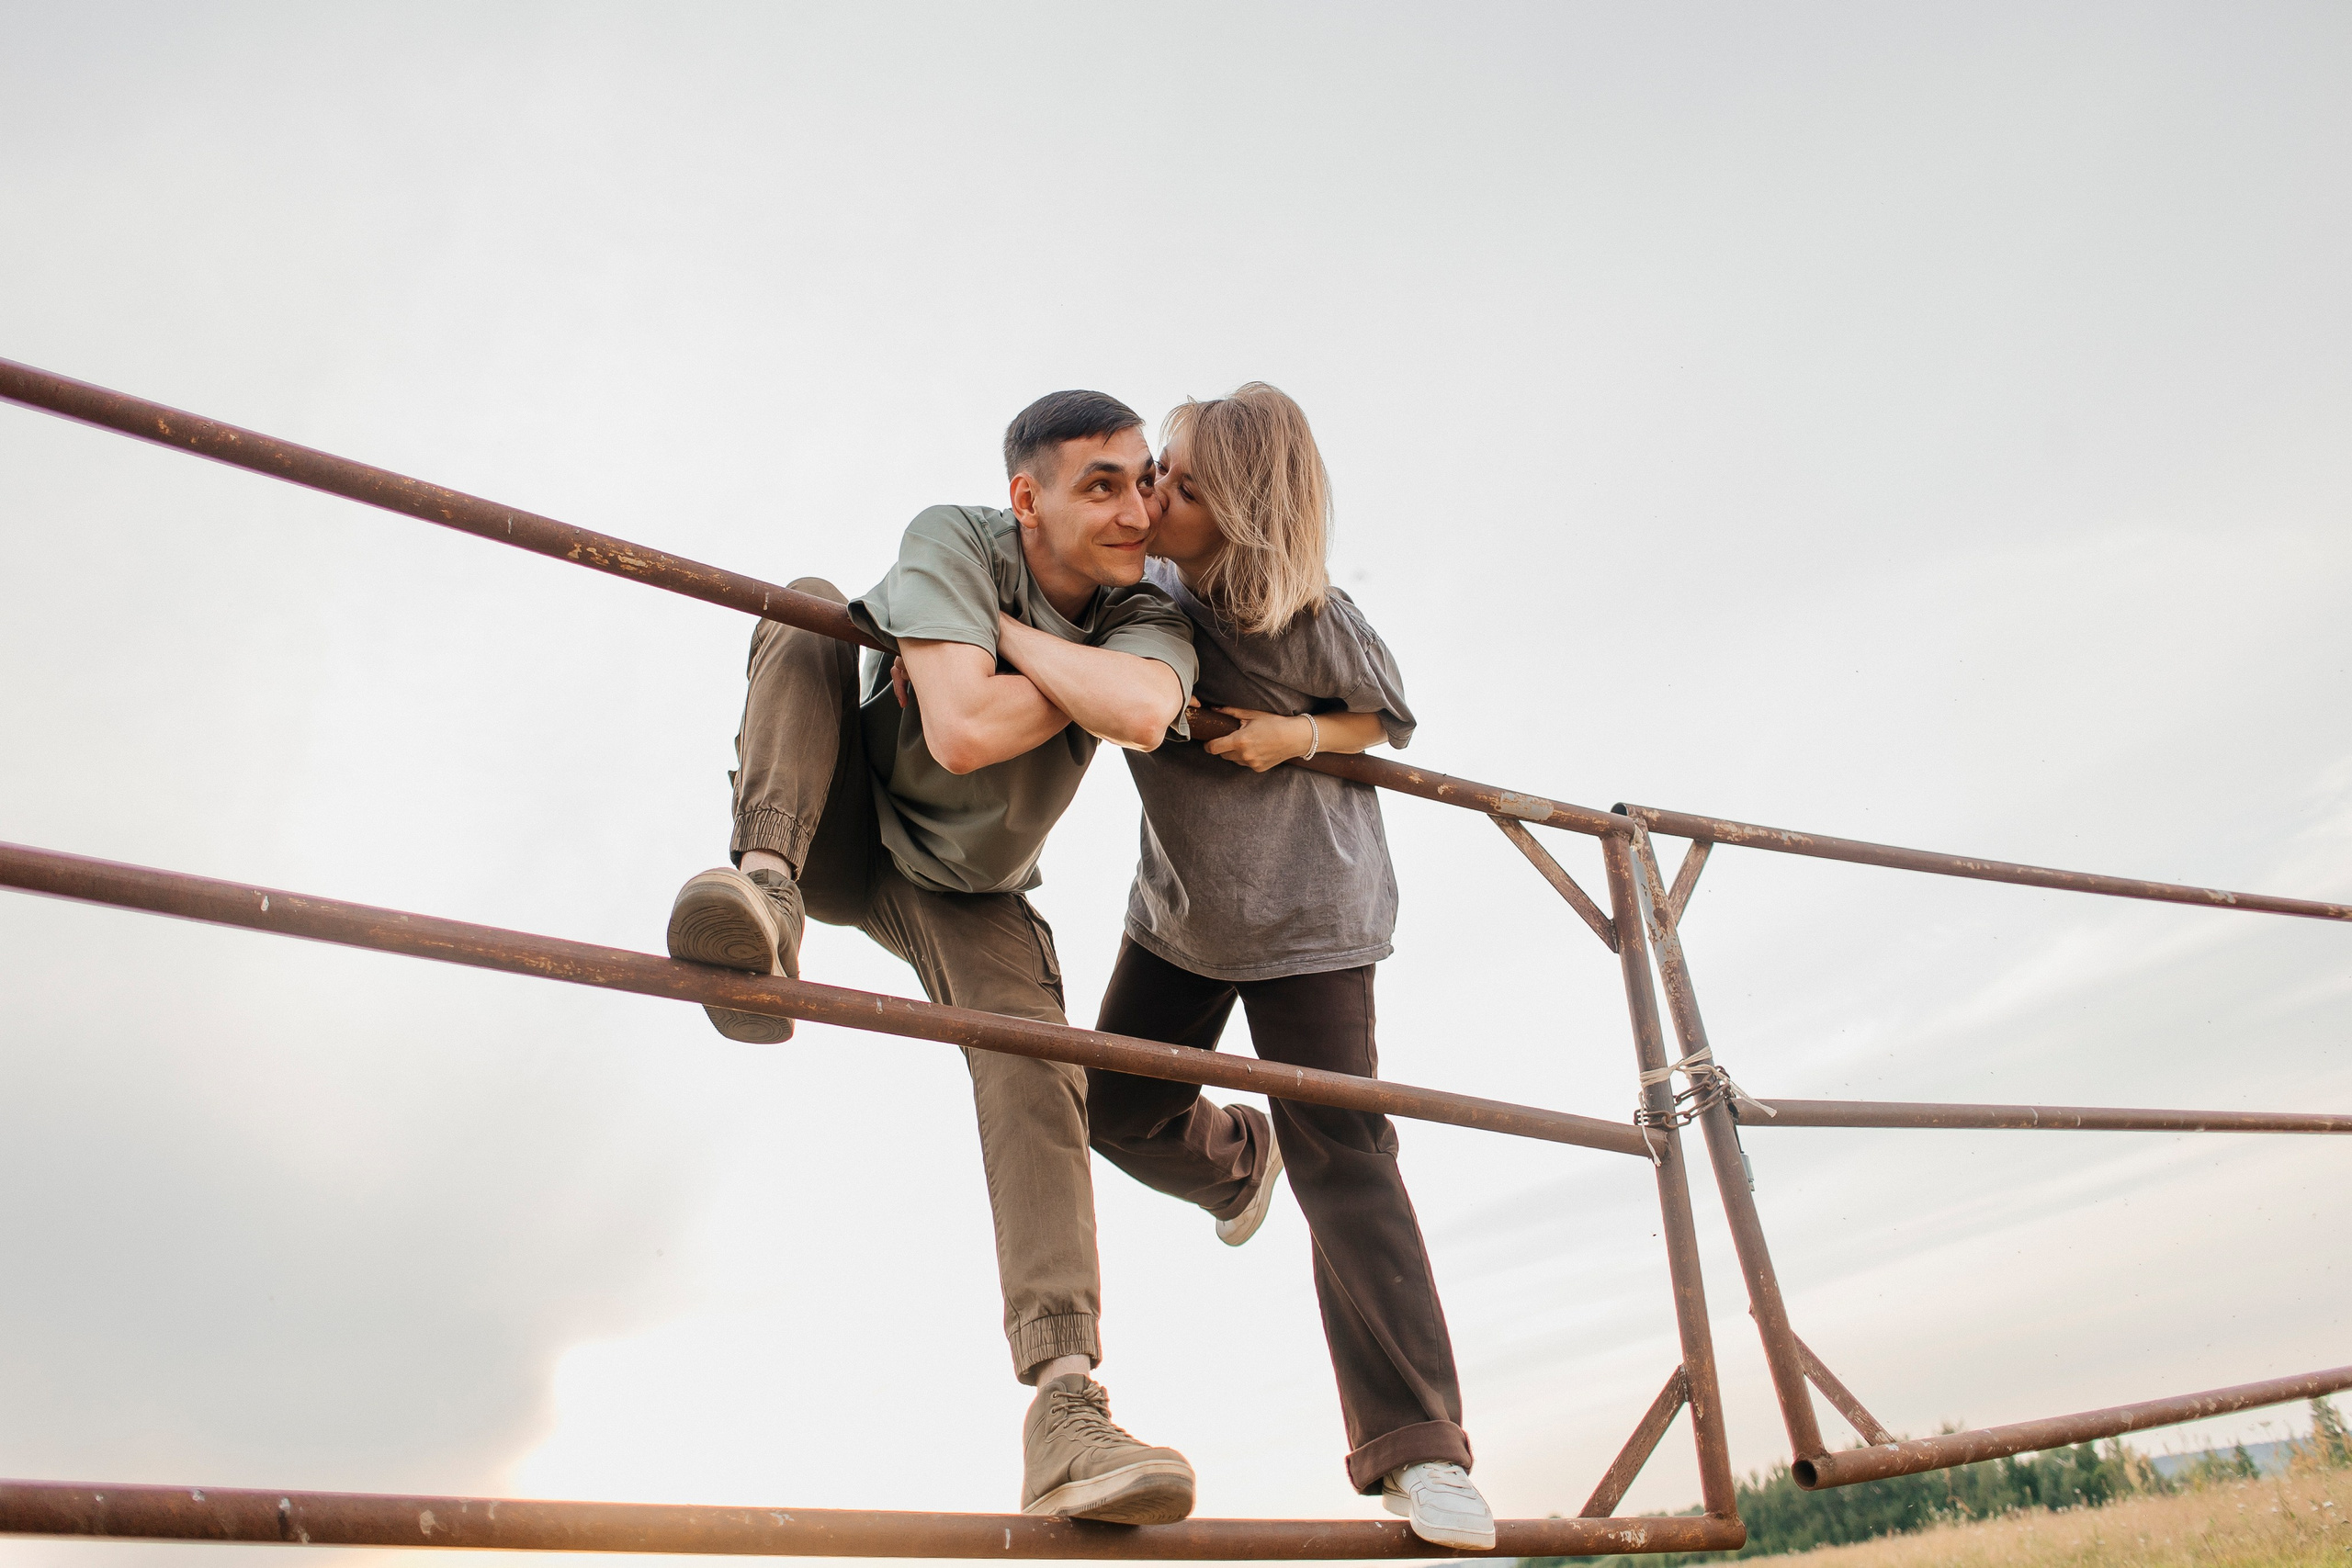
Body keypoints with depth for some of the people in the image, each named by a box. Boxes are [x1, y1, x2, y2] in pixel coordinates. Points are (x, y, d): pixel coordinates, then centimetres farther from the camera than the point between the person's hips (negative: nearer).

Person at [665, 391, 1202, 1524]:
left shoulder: (1150, 617, -15)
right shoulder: (952, 542, -23)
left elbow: (1143, 715, -41)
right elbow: (959, 732, -38)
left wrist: (1010, 638, -29)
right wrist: (1081, 677, -25)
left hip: (965, 891, 2)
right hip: (842, 833, -1)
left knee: (1037, 1073, -24)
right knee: (814, 611, -25)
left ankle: (1065, 1410, -30)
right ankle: (765, 881, -42)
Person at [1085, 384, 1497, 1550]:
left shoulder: (1314, 623, -21)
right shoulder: (1145, 588, -10)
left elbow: (1389, 716, -3)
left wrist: (1296, 735, -23)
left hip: (1305, 912, -5)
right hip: (1177, 908, 5)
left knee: (1342, 1163, -10)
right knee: (1119, 1111, 10)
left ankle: (1417, 1450, -4)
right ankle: (1236, 1159, 47)